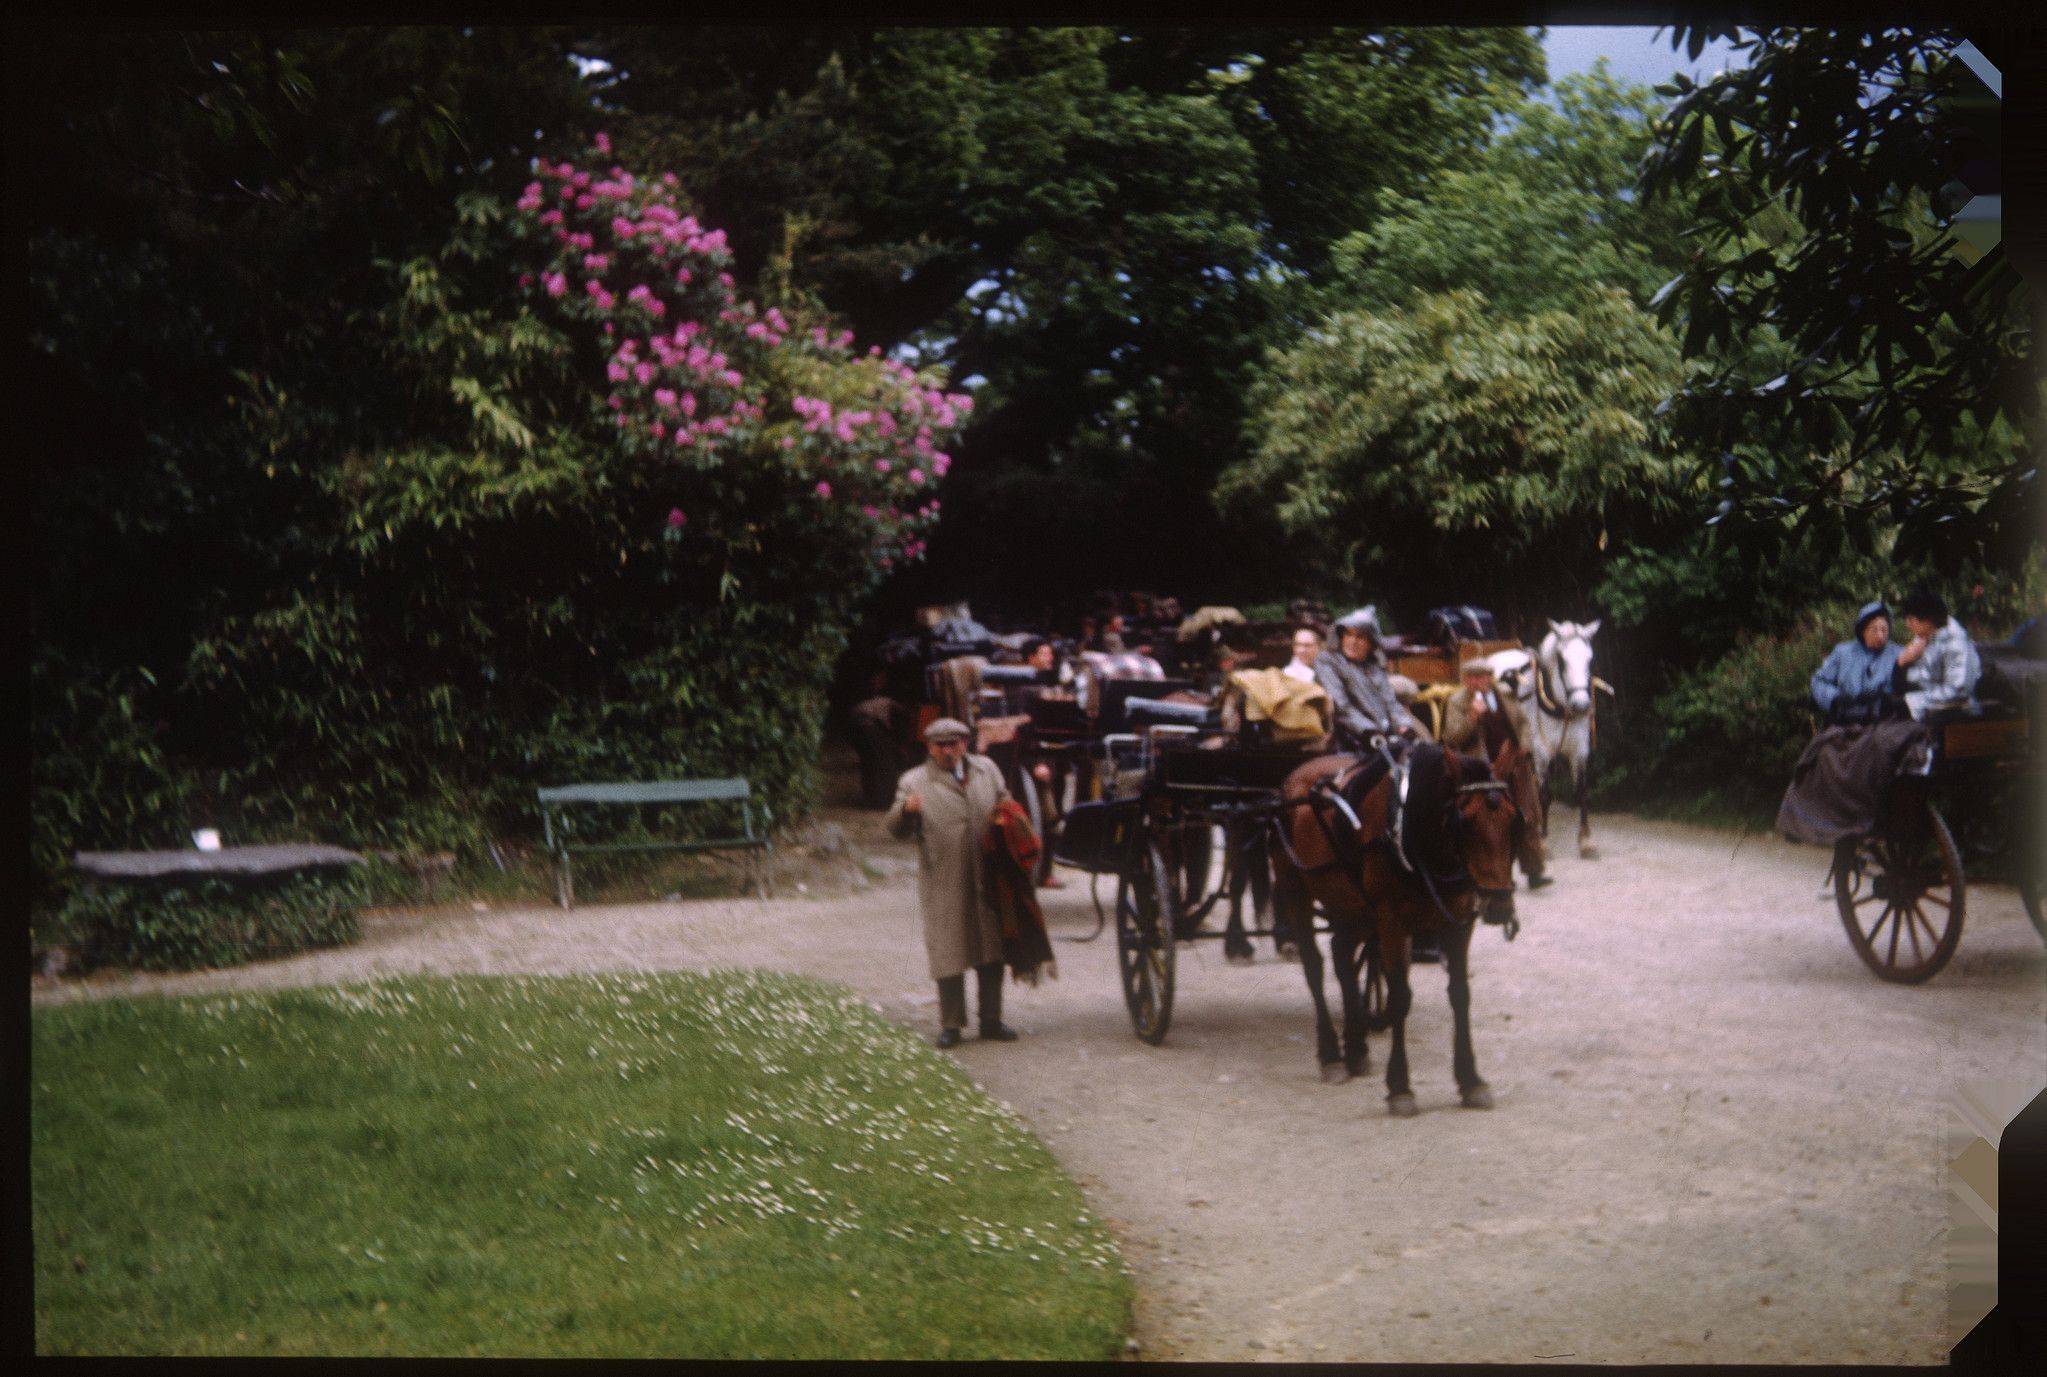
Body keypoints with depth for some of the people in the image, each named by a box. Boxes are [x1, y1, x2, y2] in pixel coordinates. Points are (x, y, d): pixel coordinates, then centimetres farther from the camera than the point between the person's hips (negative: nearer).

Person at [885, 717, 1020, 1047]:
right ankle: (950, 1025, 9)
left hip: (987, 880, 4)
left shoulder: (986, 769, 11)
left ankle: (991, 1020, 20)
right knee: (948, 953, -1)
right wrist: (906, 809, -31)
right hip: (944, 885, -4)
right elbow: (896, 831, -10)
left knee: (991, 952, 10)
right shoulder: (914, 782, -1)